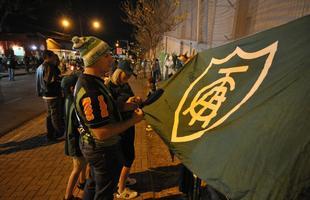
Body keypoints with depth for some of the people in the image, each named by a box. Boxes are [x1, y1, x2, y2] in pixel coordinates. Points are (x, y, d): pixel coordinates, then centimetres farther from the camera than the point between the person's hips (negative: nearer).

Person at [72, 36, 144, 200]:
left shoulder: (88, 80, 2)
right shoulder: (91, 91, -32)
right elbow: (102, 133, -32)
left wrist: (124, 106, 2)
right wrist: (133, 120, -23)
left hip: (92, 146, 10)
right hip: (103, 150, -9)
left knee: (96, 184, 33)